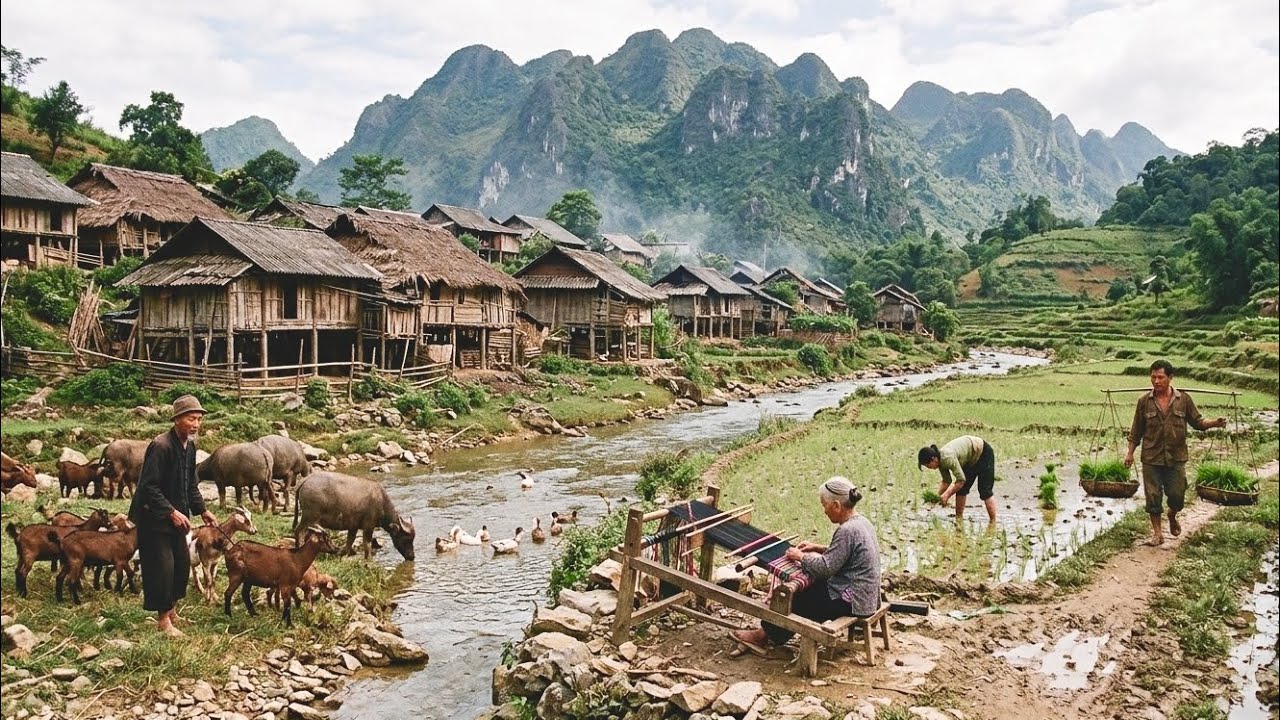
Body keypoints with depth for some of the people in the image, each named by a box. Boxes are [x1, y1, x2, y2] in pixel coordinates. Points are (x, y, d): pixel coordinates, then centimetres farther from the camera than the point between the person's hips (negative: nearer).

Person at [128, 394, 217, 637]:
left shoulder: (189, 446, 4)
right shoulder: (161, 446, -23)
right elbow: (149, 487, -24)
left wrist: (202, 510, 10)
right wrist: (172, 512, -27)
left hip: (176, 515, 9)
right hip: (154, 517, -9)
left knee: (183, 563, 14)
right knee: (162, 566, -3)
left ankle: (171, 609, 32)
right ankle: (163, 619, 12)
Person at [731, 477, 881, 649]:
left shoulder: (847, 531, -24)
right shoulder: (861, 521, 6)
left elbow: (825, 568, -23)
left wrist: (800, 556, -8)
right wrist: (819, 548, 11)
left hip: (852, 602, -9)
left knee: (795, 598, 5)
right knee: (807, 586, 16)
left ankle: (765, 634, 24)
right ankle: (771, 633, 19)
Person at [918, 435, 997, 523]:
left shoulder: (948, 458, -36)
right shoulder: (940, 461, -8)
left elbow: (961, 480, -32)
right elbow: (946, 481, 3)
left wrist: (947, 495, -25)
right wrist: (938, 495, -8)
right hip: (971, 459, 9)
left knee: (985, 490, -11)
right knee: (960, 488, 5)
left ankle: (993, 522, -7)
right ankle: (959, 518, 11)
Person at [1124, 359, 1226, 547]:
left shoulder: (1184, 399, 0)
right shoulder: (1144, 401, -1)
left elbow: (1197, 422, 7)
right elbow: (1136, 431, 5)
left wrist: (1215, 423, -12)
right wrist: (1130, 452, 2)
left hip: (1176, 458, 0)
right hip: (1151, 459, 0)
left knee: (1177, 496, 3)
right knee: (1153, 496, 2)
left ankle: (1172, 516, 36)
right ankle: (1157, 533, 15)